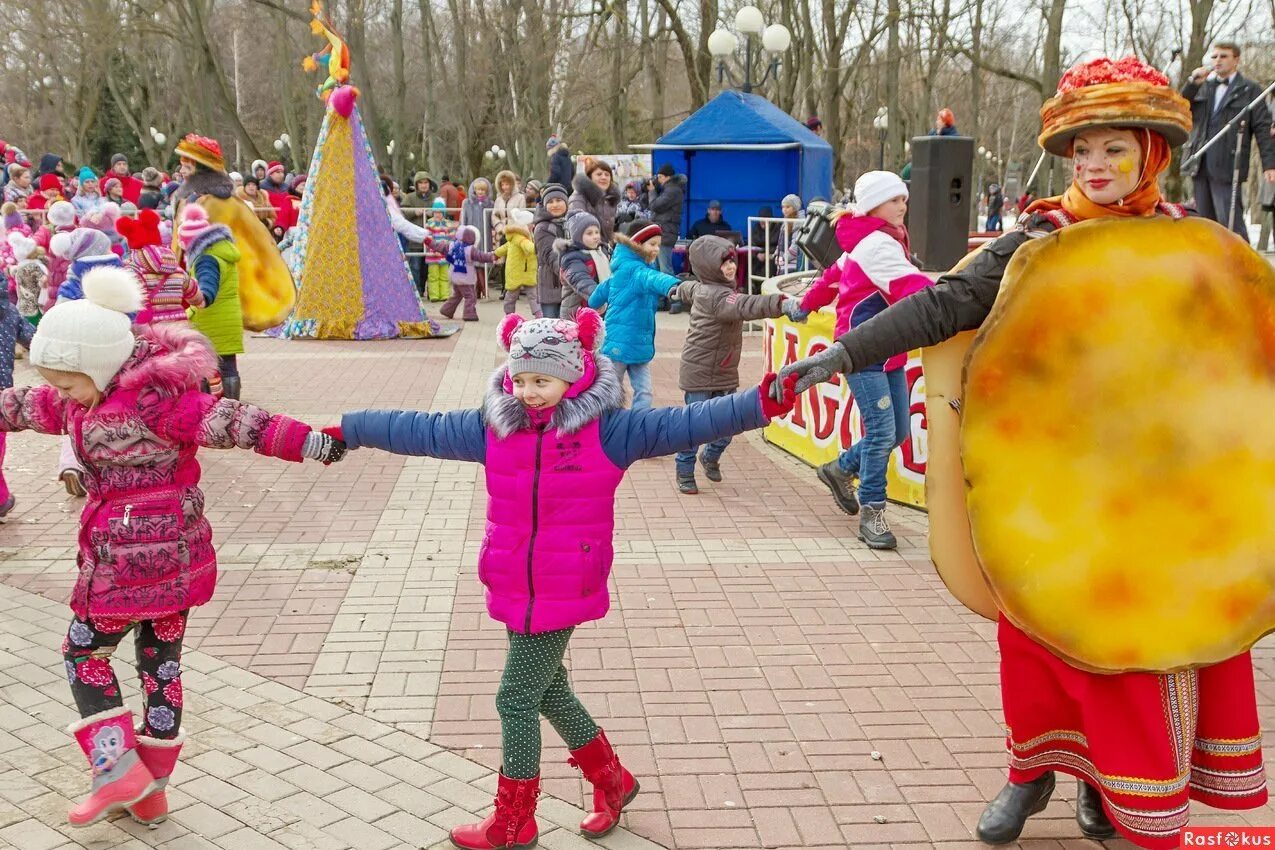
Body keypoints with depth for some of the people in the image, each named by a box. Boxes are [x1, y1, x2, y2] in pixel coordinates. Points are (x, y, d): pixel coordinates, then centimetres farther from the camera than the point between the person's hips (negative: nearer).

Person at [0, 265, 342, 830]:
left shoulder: (153, 399, -22)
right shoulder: (83, 397, 6)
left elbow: (235, 424, -27)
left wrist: (316, 442, -33)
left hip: (129, 560, -9)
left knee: (83, 652, 9)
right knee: (162, 662, 16)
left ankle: (119, 769, 11)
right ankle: (149, 790, 30)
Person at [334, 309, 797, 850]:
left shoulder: (606, 429, -13)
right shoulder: (495, 427, 0)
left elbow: (685, 423, -19)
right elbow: (419, 431, 4)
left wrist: (762, 402, -29)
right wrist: (344, 431, 4)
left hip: (563, 593, -6)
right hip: (515, 591, 6)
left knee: (516, 700, 2)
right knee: (547, 691, 20)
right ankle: (612, 782, 42)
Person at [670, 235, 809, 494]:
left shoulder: (701, 288, 7)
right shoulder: (716, 296, -25)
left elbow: (688, 288, 31)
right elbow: (746, 306, -42)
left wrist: (678, 291, 56)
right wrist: (783, 304, -55)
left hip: (725, 374, 9)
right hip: (700, 374, -9)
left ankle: (711, 458, 34)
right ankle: (685, 472, 15)